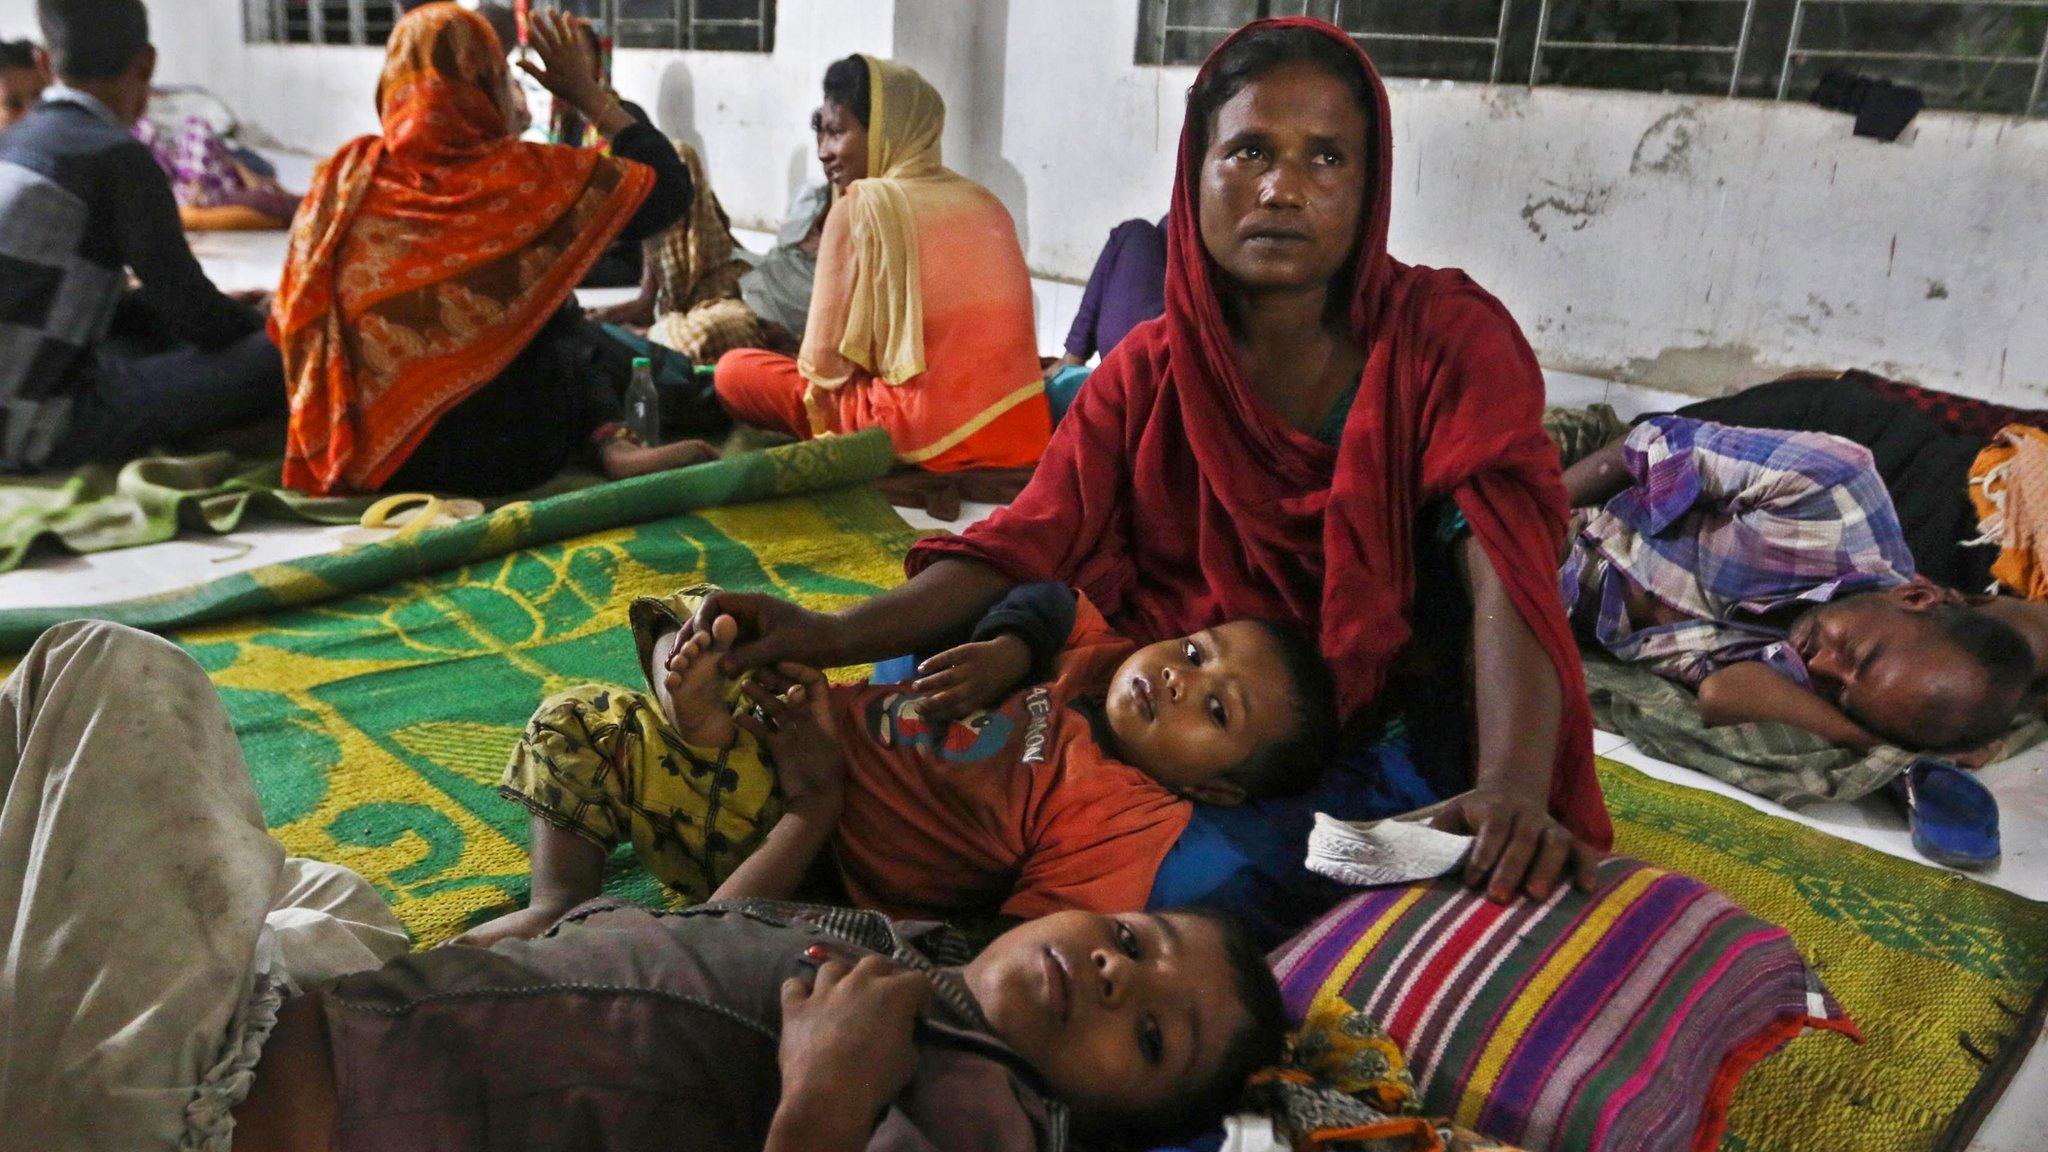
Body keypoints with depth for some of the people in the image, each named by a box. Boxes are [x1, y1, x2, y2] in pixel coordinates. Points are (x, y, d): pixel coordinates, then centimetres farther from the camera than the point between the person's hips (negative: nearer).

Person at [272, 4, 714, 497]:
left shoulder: (345, 178, -4)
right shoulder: (527, 176, -13)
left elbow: (295, 319, 4)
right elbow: (669, 188, -3)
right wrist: (588, 92, 4)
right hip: (508, 459, -2)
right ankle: (612, 442, 7)